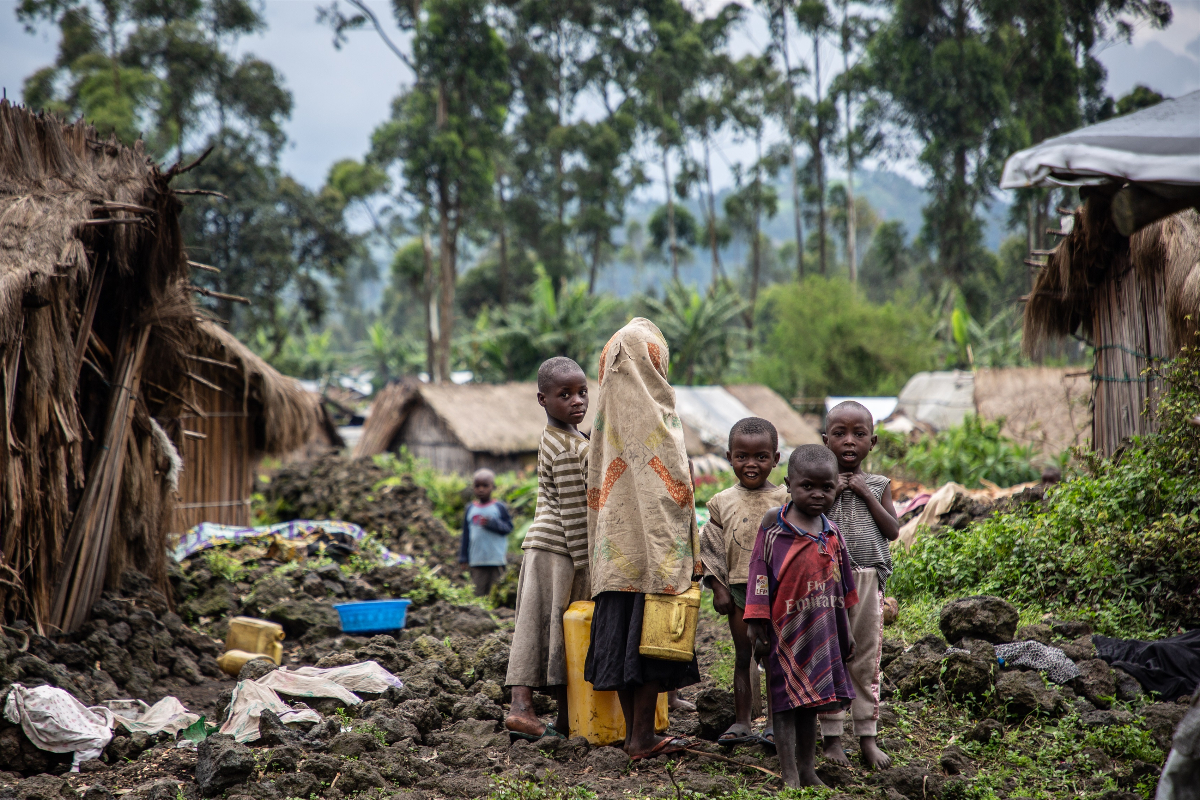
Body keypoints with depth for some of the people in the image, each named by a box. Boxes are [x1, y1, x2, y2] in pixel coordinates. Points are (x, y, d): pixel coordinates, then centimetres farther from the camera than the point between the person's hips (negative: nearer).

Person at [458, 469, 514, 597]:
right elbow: (466, 534, 13)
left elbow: (508, 527, 0)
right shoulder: (471, 509, 11)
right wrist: (463, 557, 11)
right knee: (479, 590, -2)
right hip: (477, 560, 2)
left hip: (496, 558, -2)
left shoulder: (499, 507, 3)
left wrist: (492, 523, -16)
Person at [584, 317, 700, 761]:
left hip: (615, 540, 7)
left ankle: (632, 731, 15)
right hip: (653, 542, -7)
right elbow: (672, 485, -12)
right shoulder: (656, 411, -10)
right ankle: (644, 737, -1)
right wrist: (690, 550, -7)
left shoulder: (608, 408, 10)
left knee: (621, 633, 9)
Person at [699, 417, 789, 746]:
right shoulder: (721, 502, 3)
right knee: (743, 657, 8)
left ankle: (774, 723, 10)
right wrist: (718, 588, 0)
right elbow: (711, 547, 6)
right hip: (738, 588, 2)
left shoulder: (784, 500, -2)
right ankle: (741, 723, 14)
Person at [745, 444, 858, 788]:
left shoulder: (831, 534, 6)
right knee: (786, 702, -1)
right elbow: (759, 575, -8)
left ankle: (807, 769, 21)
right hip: (784, 629, -5)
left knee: (810, 701, 13)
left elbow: (840, 587, 14)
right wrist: (757, 624, -11)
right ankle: (790, 776, 2)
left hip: (819, 632, 5)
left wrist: (844, 632, 18)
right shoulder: (774, 526, -9)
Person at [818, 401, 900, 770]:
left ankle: (868, 736, 12)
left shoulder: (878, 485, 7)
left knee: (867, 660, 6)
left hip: (867, 578, 2)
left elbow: (893, 531, 0)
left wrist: (867, 496, -7)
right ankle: (831, 736, 7)